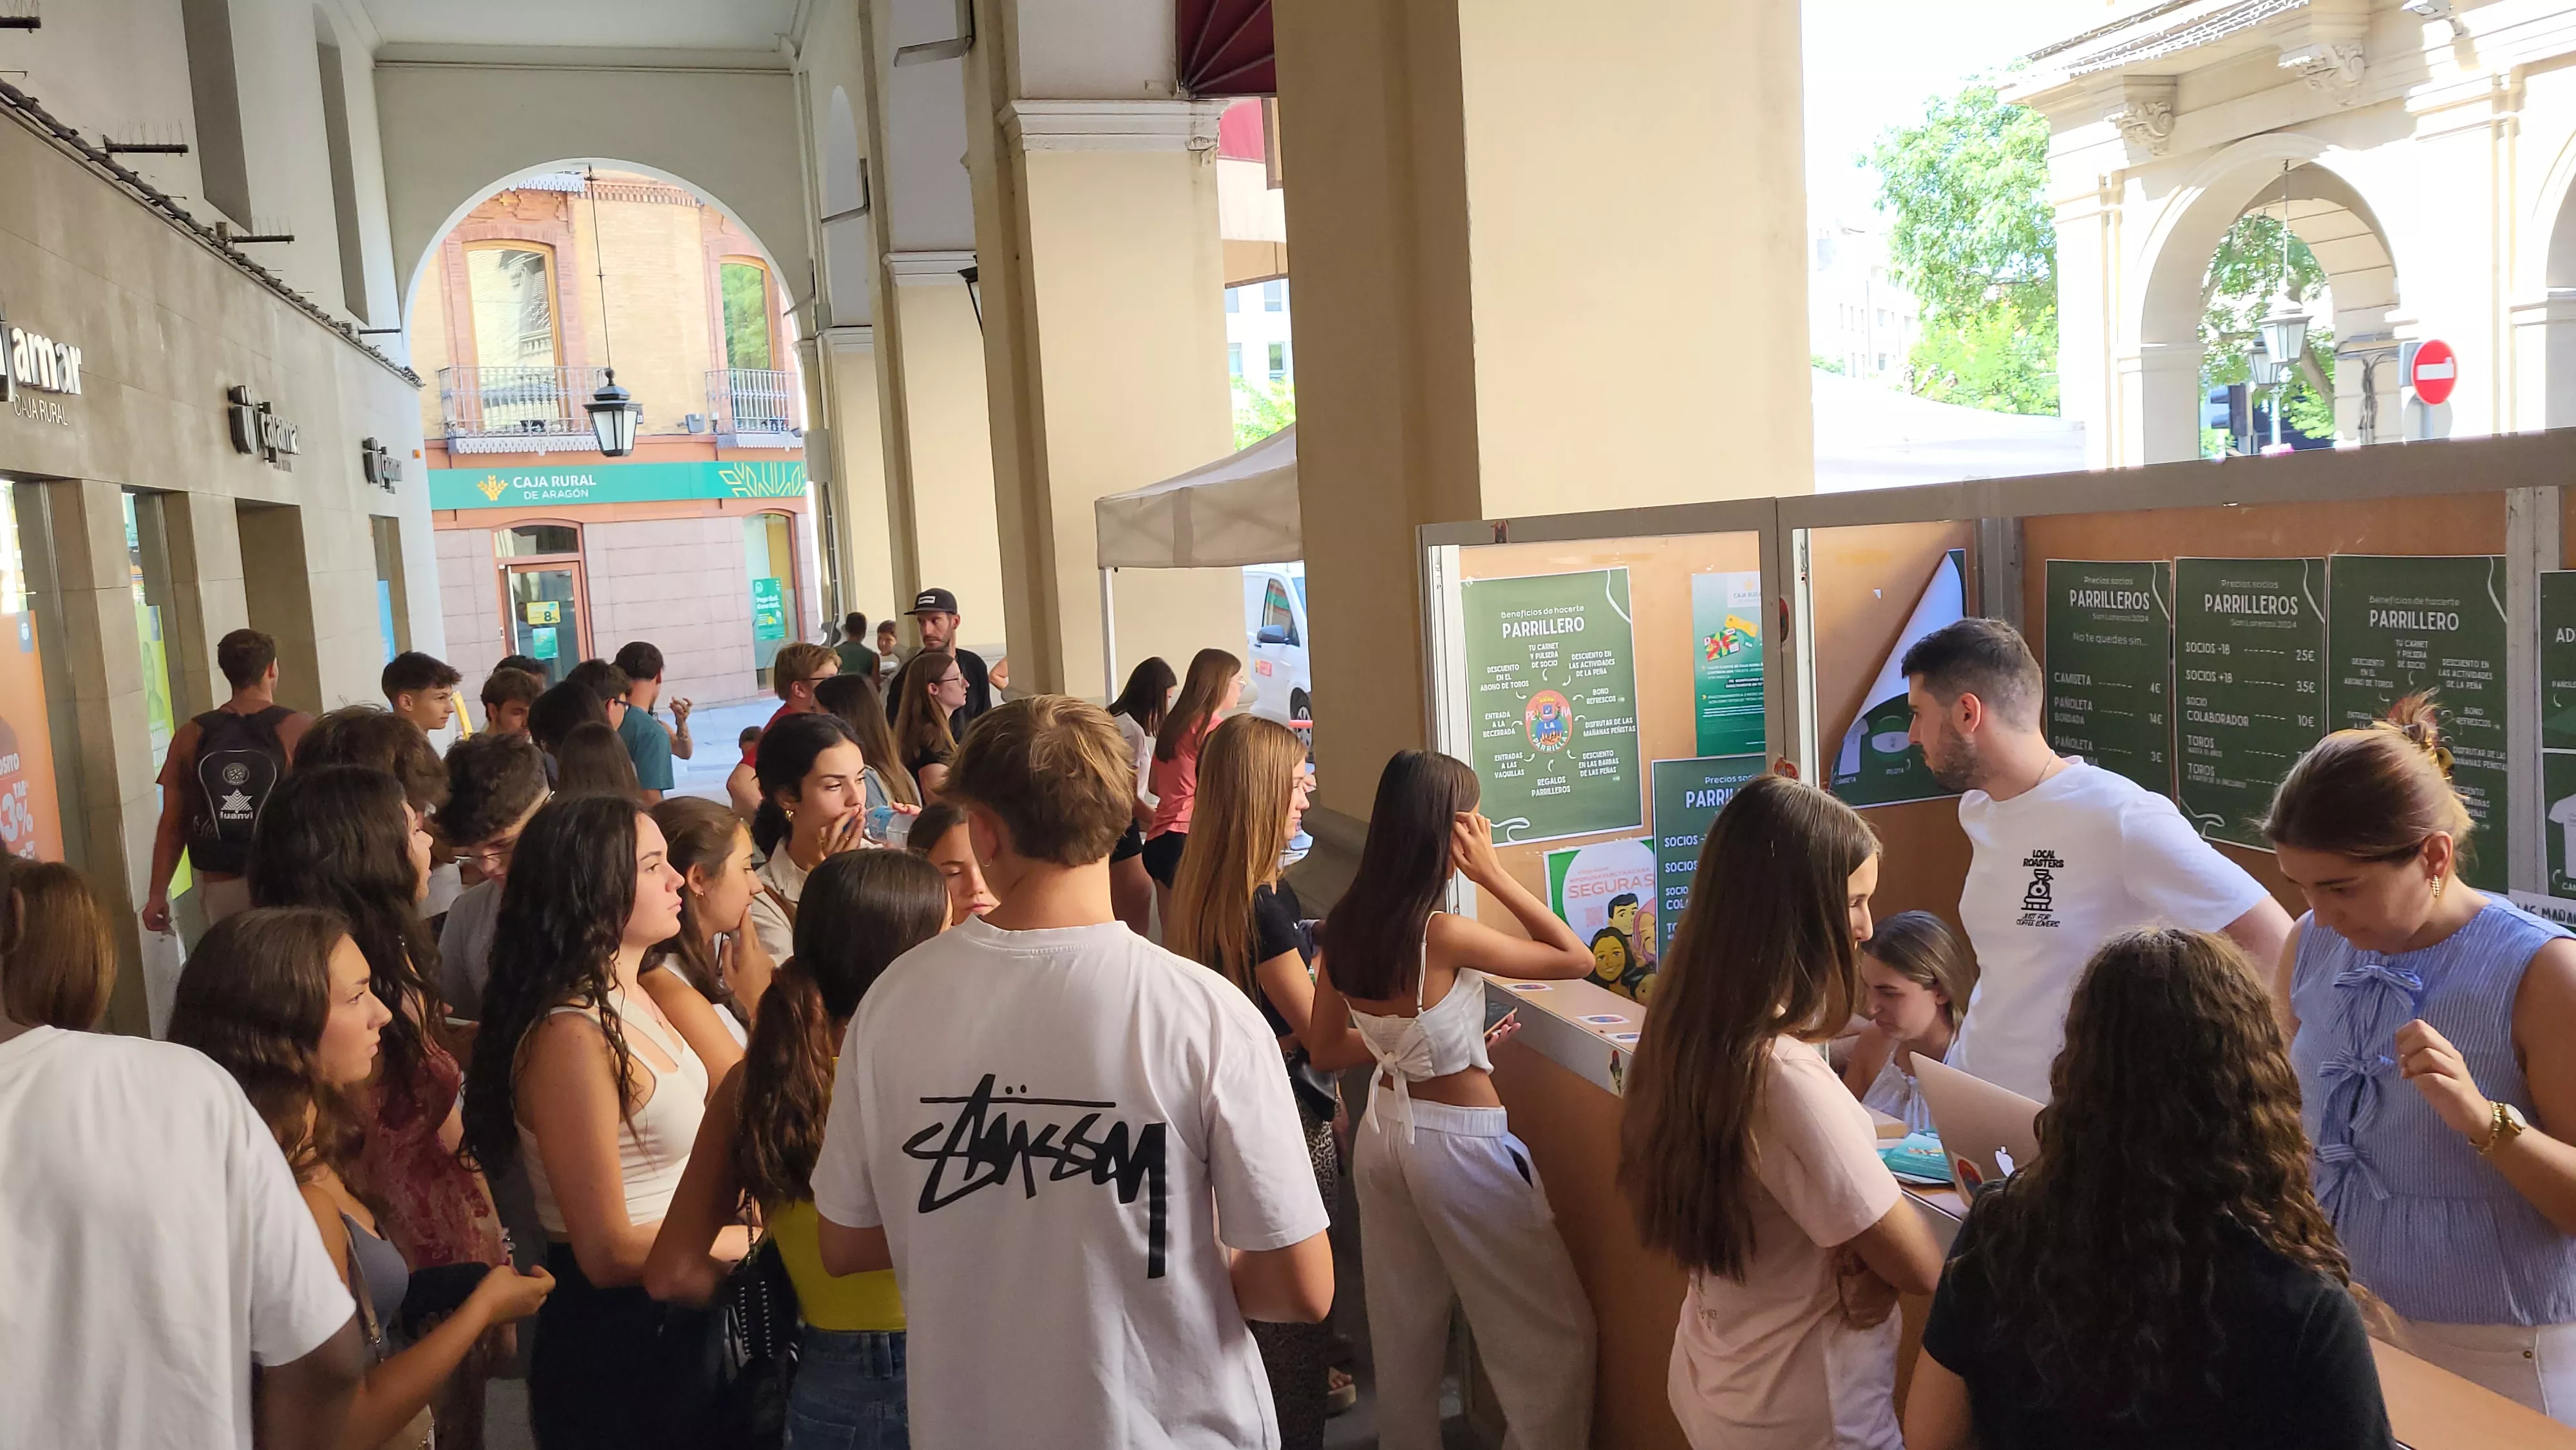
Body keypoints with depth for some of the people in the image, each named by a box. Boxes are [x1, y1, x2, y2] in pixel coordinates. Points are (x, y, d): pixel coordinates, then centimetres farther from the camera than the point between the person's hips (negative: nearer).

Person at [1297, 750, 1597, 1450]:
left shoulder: (1345, 925, -5)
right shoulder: (1443, 935, -24)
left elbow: (1324, 1050, 4)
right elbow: (1576, 959, -15)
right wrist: (1493, 874, -15)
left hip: (1382, 1129, 7)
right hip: (1459, 1140, -7)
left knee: (1406, 1329, 22)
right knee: (1555, 1335, 11)